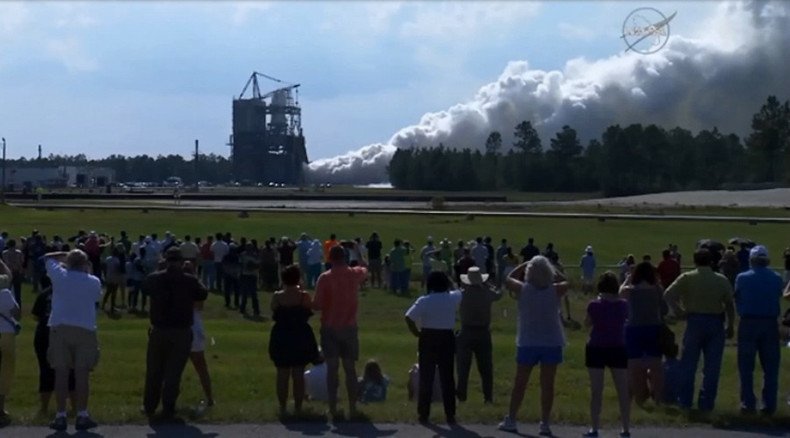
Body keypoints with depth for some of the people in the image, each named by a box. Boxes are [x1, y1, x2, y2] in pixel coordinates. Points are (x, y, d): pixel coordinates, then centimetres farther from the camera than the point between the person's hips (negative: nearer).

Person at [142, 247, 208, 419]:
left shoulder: (154, 278, -4)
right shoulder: (190, 281, -9)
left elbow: (145, 288, 18)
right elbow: (203, 294, 7)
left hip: (159, 331, 2)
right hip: (182, 332, -2)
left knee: (154, 371, 15)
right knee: (173, 372, 4)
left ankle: (149, 406, 23)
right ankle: (168, 409, 5)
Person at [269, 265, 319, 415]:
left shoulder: (277, 297, -10)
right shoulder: (304, 296, -11)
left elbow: (274, 314, 4)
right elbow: (309, 313, 2)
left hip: (281, 338, 0)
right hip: (301, 337, 0)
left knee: (282, 374, 10)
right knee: (298, 374, 8)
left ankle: (282, 408, 12)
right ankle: (298, 407, 9)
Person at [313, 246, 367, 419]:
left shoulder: (325, 278, -10)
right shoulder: (354, 275, 0)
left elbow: (317, 305, -12)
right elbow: (364, 271, 25)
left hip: (329, 328, -2)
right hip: (349, 327, 2)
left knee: (332, 368, 2)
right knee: (350, 368, 9)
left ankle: (333, 407, 0)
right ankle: (352, 407, 8)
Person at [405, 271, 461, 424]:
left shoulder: (424, 301, -8)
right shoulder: (452, 298, -1)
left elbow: (409, 318, -18)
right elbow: (461, 292, 23)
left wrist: (417, 333, -5)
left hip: (428, 339, -1)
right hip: (447, 338, 1)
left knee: (426, 378, 6)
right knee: (447, 378, 7)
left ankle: (423, 414, 8)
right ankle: (450, 415, 8)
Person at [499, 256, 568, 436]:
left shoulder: (523, 290, -9)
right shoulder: (555, 290, -10)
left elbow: (508, 279, 11)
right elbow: (566, 283, 12)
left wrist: (526, 264, 13)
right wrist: (554, 274, 5)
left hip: (528, 343, 0)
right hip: (552, 343, 0)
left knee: (519, 384, 11)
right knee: (547, 385, 3)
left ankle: (511, 420, 16)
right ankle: (545, 424, 4)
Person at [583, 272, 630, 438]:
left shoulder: (594, 305, -10)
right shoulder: (623, 304, -4)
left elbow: (587, 323, 5)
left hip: (596, 349, -1)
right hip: (618, 349, 1)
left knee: (596, 391, 4)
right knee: (623, 390, 7)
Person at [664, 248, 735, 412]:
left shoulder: (687, 278, -3)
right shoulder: (722, 280, 2)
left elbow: (668, 295, -12)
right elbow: (729, 304, 2)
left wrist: (678, 311, -2)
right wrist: (730, 326, 10)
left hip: (694, 320, -1)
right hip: (716, 323, 1)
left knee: (688, 364, 9)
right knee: (712, 366, 6)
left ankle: (685, 400, 12)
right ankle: (706, 402, 6)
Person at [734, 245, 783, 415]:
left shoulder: (742, 278, -7)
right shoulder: (777, 279, -1)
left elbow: (737, 300, 2)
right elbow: (778, 298, 4)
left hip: (748, 324, -2)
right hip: (770, 324, 2)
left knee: (746, 367, 6)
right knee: (770, 367, 8)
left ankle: (748, 403, 5)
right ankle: (769, 405, 7)